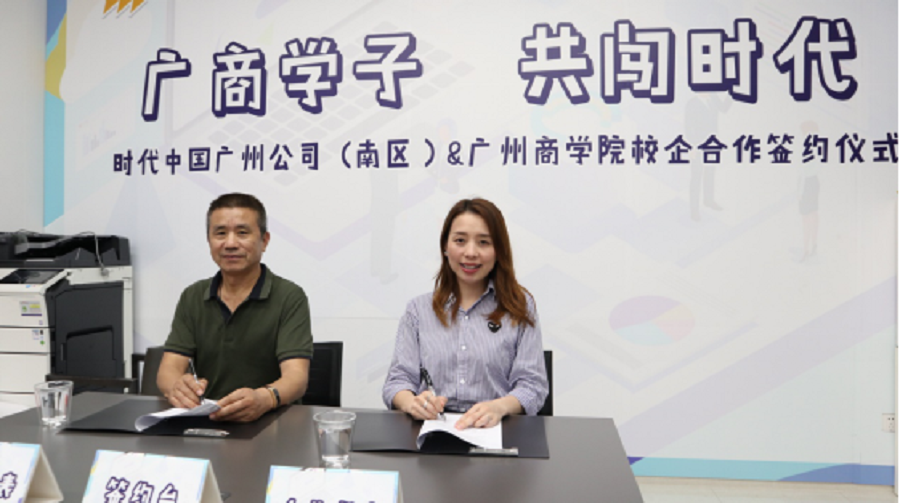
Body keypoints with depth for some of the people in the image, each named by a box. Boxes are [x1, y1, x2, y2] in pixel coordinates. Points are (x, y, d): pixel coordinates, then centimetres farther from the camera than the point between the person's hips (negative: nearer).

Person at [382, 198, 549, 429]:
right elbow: (399, 378, 9)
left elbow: (532, 384, 4)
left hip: (494, 430, -2)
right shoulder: (419, 309, 16)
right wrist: (411, 402, -15)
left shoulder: (520, 306, 11)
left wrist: (500, 406, -19)